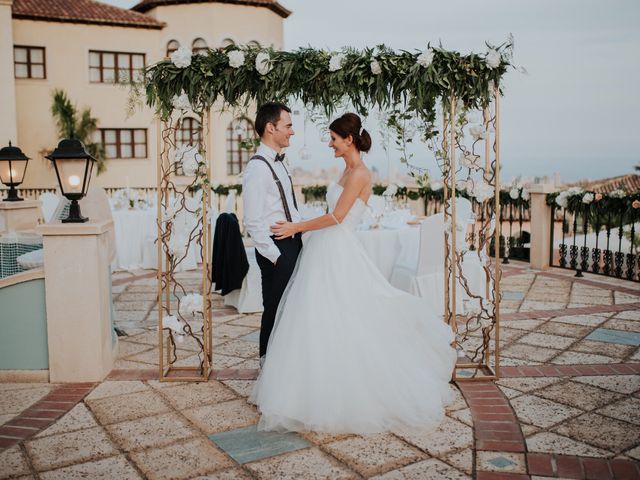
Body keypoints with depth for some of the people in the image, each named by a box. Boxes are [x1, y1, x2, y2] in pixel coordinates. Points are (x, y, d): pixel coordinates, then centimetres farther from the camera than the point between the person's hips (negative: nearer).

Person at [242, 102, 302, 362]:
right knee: (275, 309, 3)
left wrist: (298, 240, 12)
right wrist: (274, 255, -17)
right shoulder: (258, 168, -17)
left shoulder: (278, 163, 13)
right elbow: (253, 222, -20)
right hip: (277, 248, -9)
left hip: (292, 244, 9)